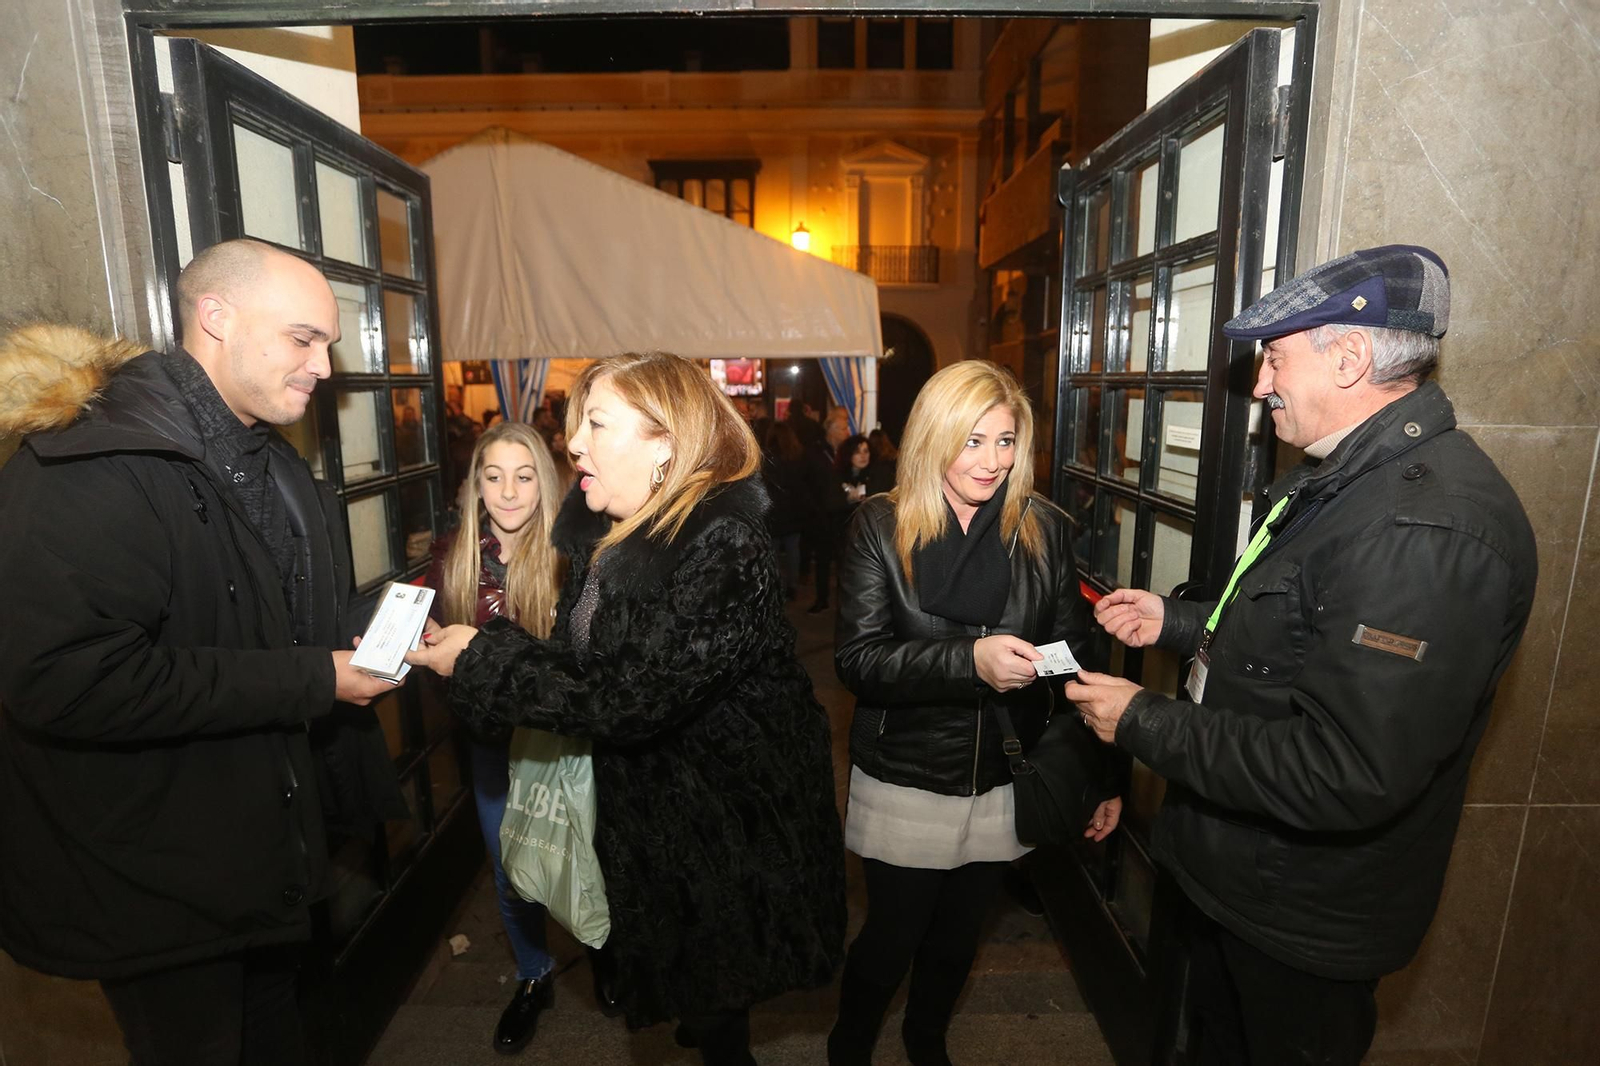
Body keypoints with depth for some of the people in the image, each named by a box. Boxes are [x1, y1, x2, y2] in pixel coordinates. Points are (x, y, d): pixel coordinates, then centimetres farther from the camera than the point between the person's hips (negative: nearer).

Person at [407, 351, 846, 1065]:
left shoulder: (722, 544, -28)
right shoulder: (611, 534, 0)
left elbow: (626, 703, -30)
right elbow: (578, 662, -1)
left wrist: (482, 659, -23)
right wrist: (468, 642, -12)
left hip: (724, 815, -7)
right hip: (648, 799, 8)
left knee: (711, 989, 17)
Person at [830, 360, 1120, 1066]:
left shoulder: (1045, 530, -4)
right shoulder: (881, 527, -11)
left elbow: (1072, 659, 1)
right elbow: (857, 659, -18)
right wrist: (970, 659, -30)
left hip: (1003, 784, 3)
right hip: (905, 781, -2)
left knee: (958, 935, 21)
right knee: (892, 938, 13)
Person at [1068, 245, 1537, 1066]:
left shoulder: (1430, 527, -32)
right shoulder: (1337, 477, 2)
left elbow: (1346, 777, -35)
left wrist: (1144, 724, -27)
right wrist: (1176, 622, 3)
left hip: (1303, 925, -8)